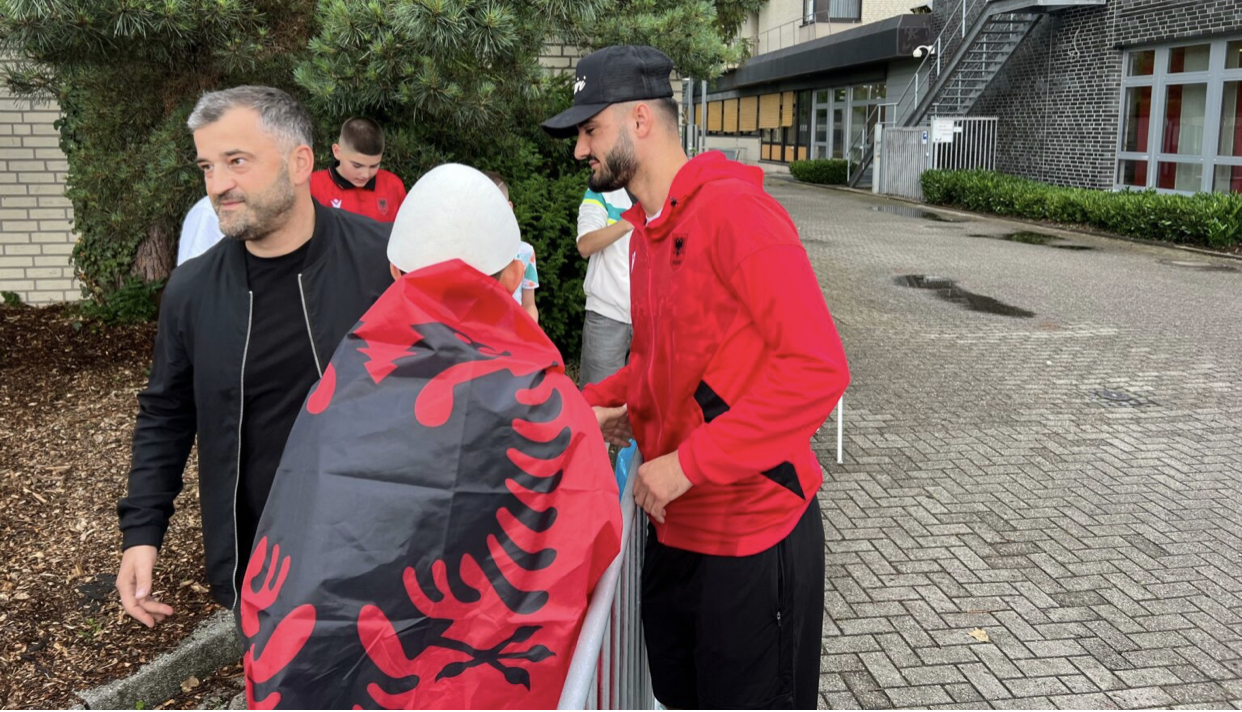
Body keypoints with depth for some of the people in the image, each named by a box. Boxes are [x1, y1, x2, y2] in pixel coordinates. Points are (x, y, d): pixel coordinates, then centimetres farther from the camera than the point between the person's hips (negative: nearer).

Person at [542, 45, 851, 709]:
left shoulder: (733, 209, -18)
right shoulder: (646, 229, 9)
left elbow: (817, 367, -24)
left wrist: (688, 463, -23)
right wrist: (596, 404, 3)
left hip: (752, 535, -8)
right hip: (675, 524, 8)